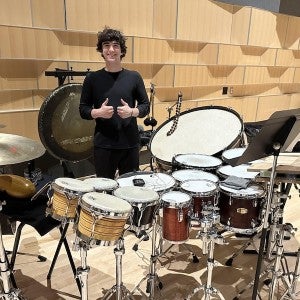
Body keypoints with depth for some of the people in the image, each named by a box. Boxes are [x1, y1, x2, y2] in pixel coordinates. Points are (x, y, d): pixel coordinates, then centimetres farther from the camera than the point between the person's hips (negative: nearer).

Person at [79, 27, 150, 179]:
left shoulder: (134, 77, 2)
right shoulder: (92, 78, 1)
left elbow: (146, 106, 5)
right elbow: (83, 110, 3)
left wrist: (131, 112, -15)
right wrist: (98, 112, -17)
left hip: (130, 144, 1)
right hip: (103, 145, 0)